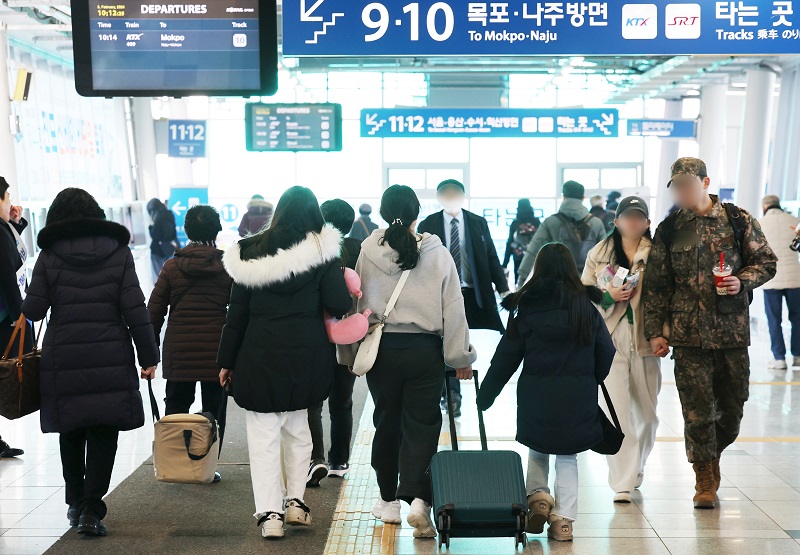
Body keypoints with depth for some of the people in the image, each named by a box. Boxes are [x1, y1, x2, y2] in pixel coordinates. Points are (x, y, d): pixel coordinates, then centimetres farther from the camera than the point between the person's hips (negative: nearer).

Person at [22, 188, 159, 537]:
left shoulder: (49, 256, 0)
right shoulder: (118, 252, 0)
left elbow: (33, 310, -1)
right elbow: (135, 309, -5)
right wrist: (148, 356, 0)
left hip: (63, 360, 1)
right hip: (111, 359, -1)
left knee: (70, 433, 16)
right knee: (103, 434, 6)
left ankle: (76, 504, 28)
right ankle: (91, 510, 2)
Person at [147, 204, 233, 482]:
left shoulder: (172, 266, 1)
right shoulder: (228, 266, -1)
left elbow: (154, 310, 2)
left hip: (178, 350, 1)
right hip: (216, 351, -1)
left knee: (176, 407, 12)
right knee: (213, 410, 7)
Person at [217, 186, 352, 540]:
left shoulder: (249, 252, 1)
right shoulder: (321, 250, -4)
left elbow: (237, 312, 3)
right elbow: (339, 304, -9)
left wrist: (227, 360, 10)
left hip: (260, 355, -1)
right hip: (306, 355, 1)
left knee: (264, 434, 5)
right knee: (297, 428, 19)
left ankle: (270, 513, 4)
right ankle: (295, 501, 23)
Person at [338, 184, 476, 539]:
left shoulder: (367, 254, -4)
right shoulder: (438, 255, -4)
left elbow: (355, 306, 2)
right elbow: (453, 310, -2)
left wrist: (350, 354, 13)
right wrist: (461, 358, 7)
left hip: (381, 349, 1)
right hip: (425, 350, -1)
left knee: (387, 423, 14)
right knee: (422, 424, 6)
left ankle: (389, 500, 26)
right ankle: (417, 499, -9)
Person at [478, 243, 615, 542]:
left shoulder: (528, 307, -4)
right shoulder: (587, 307, 3)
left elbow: (506, 357, -3)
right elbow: (606, 353, 7)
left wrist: (485, 396, 5)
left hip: (537, 394, -1)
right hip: (579, 398, 2)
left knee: (538, 449, 22)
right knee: (568, 457, 13)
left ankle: (537, 495, 6)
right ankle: (563, 519, 10)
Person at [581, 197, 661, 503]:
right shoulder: (598, 254, 7)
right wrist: (609, 296, -10)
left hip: (645, 340, 1)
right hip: (610, 340, -1)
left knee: (647, 412, 10)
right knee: (616, 411, -8)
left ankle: (636, 466, 35)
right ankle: (622, 483, -1)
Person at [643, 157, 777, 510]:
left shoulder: (737, 220, 3)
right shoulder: (668, 229, 5)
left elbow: (766, 262, 9)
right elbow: (656, 284, 7)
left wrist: (743, 281, -12)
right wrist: (655, 331, 3)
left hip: (732, 331, 1)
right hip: (688, 335, 0)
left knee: (732, 408, 9)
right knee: (697, 411, 0)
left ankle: (709, 457, 35)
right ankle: (706, 483, 14)